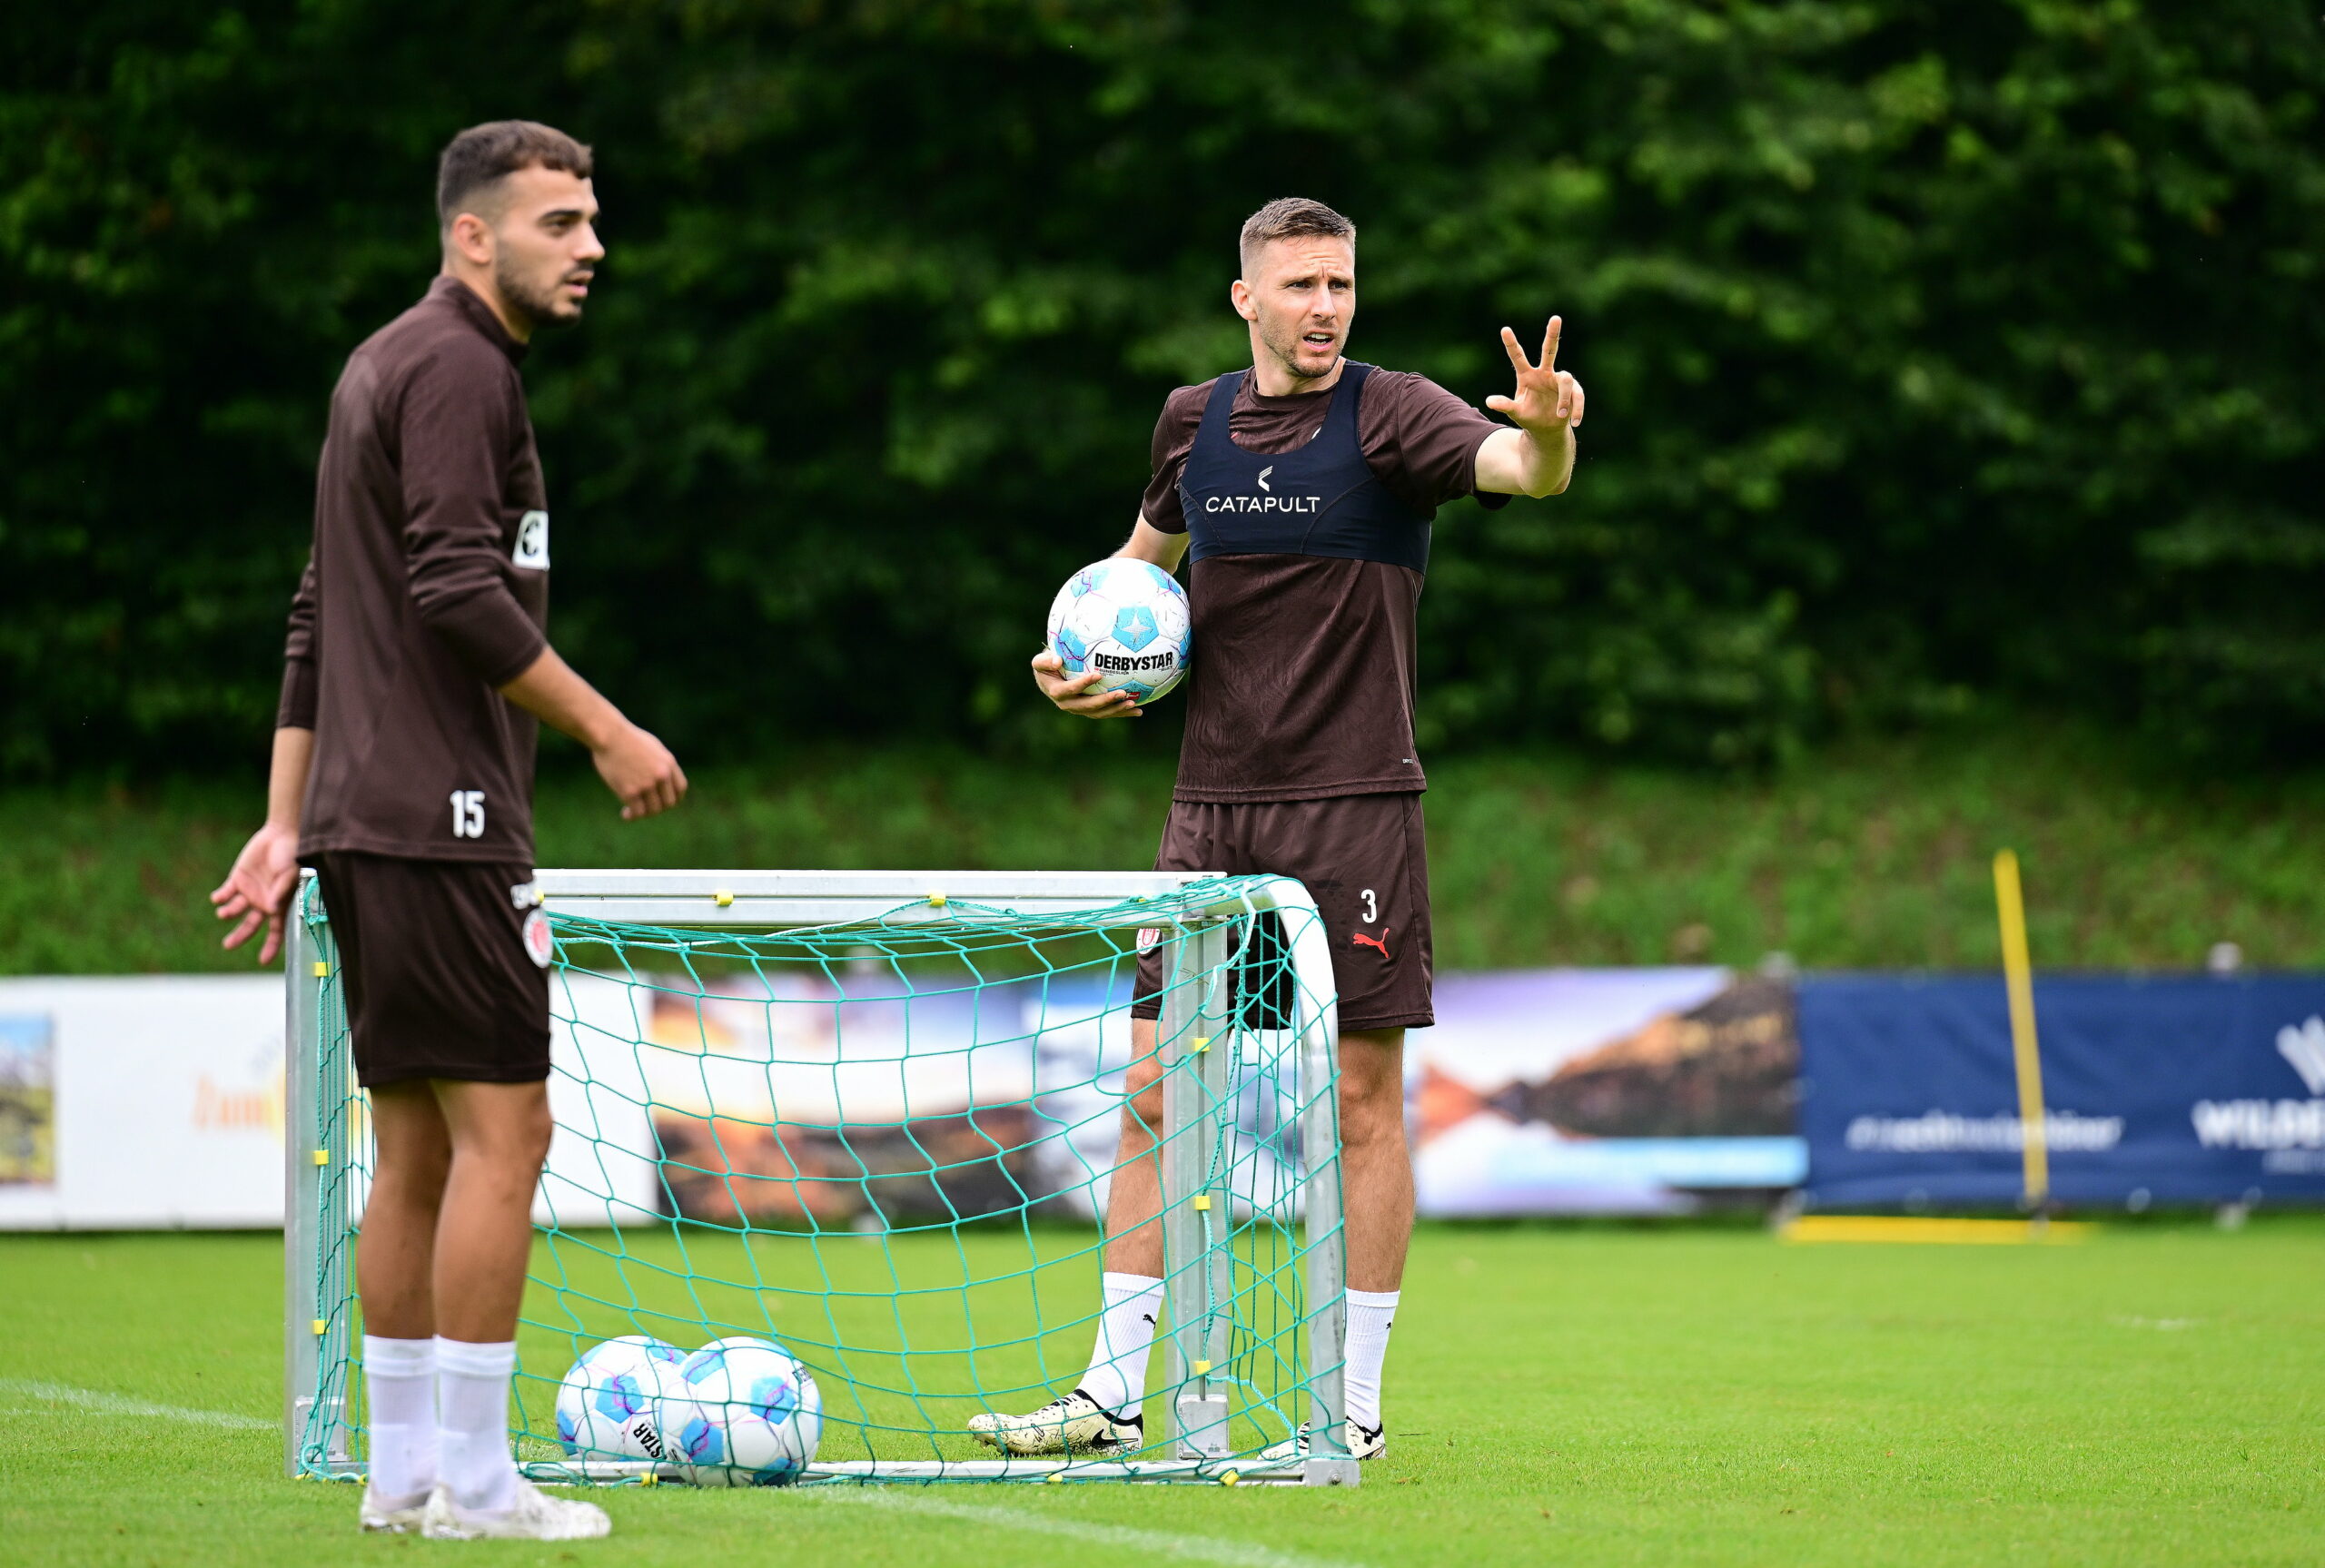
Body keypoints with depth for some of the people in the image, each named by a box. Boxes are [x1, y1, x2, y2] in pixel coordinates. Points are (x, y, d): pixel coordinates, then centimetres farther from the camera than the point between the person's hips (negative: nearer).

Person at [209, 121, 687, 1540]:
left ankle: (405, 1472, 13)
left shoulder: (386, 365, 20)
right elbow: (460, 593, -20)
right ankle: (473, 1483, -7)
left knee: (418, 1145, 11)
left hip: (362, 816, 10)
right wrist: (610, 733, -12)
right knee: (503, 1126, -8)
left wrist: (289, 825, 22)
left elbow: (321, 617, 22)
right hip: (440, 815, -10)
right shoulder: (456, 367, -10)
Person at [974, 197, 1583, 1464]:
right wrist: (1092, 659, 10)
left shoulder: (1390, 414, -6)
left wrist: (1547, 428, -48)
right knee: (1154, 1091, 3)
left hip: (1354, 805, -4)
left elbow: (1519, 468, -25)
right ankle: (1113, 1395, 8)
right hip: (1211, 808, 5)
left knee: (1362, 1096, -1)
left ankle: (1356, 1405, 7)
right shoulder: (1193, 421, 8)